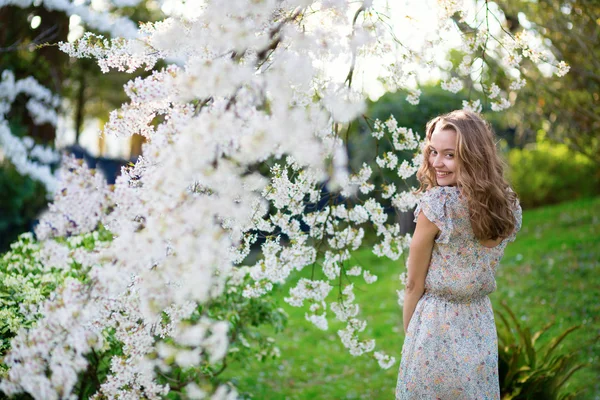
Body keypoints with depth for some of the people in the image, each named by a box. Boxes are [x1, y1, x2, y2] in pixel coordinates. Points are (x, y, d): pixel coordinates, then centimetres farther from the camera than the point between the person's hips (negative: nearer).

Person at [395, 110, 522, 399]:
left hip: (436, 329, -6)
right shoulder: (510, 205, 0)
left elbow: (414, 285, -12)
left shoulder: (437, 203, -19)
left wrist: (408, 335, 0)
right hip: (482, 328, 6)